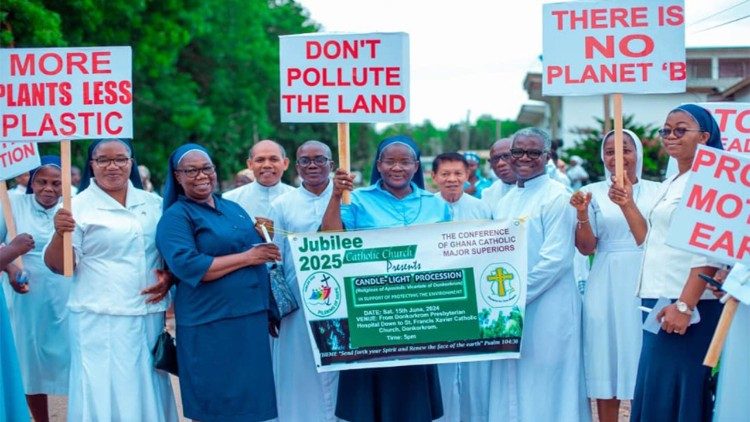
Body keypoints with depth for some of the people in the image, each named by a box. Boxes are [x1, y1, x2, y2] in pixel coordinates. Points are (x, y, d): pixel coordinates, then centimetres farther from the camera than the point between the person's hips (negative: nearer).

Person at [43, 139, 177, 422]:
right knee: (103, 392, -3)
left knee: (146, 392, 10)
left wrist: (169, 276, 1)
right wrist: (60, 233, -26)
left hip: (148, 317, 4)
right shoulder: (79, 207, -3)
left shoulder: (152, 204, 10)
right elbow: (59, 266, -8)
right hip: (100, 320, -4)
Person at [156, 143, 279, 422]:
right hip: (209, 326, -6)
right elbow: (187, 266, -20)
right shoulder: (176, 216, -5)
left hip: (251, 318, 7)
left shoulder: (233, 209, 16)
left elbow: (261, 252, 25)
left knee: (250, 399, 11)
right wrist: (247, 257, -18)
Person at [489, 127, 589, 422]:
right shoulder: (505, 203, 15)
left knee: (545, 384, -2)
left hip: (547, 307, -7)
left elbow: (556, 259, -15)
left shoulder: (557, 197, -7)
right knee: (512, 386, 9)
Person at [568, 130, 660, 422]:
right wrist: (582, 214, -14)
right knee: (607, 361, 3)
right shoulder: (593, 193, 4)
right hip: (607, 287, 0)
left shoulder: (657, 191, 5)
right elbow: (586, 248, 1)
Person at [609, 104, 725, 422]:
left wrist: (685, 305, -24)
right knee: (652, 390, 12)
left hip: (688, 305, -9)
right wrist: (627, 205, 8)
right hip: (658, 300, 9)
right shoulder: (669, 184, 18)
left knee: (675, 390, -5)